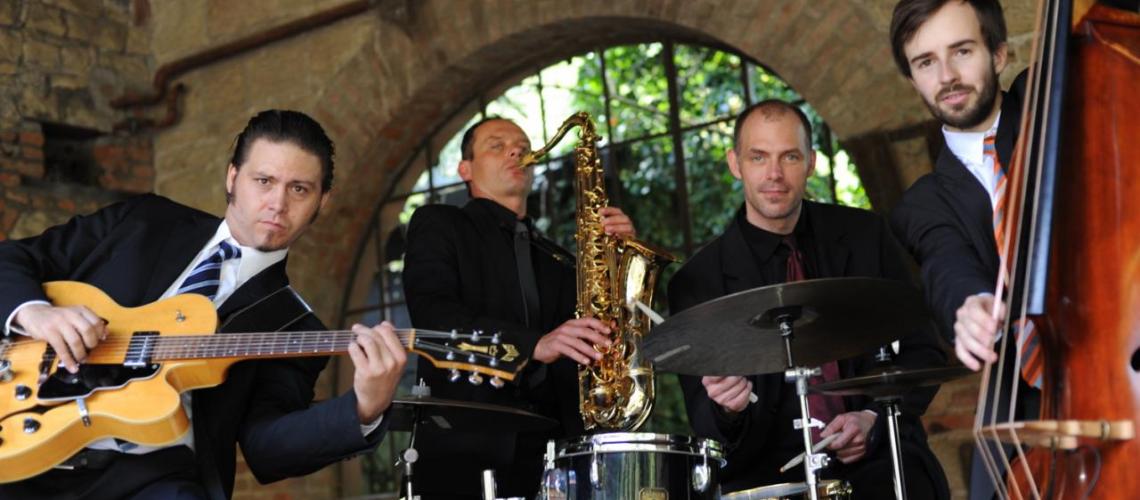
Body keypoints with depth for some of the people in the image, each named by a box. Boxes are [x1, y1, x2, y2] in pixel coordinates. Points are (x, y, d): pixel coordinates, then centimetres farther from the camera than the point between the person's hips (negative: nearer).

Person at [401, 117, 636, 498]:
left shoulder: (558, 259, 25)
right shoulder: (438, 224, 11)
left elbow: (609, 324, 14)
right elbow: (432, 311, -7)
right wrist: (534, 344, -20)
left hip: (556, 447, 4)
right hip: (467, 445, -4)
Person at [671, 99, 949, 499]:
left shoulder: (865, 236, 7)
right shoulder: (698, 282, 0)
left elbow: (922, 351, 10)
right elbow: (704, 421, -3)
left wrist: (875, 418, -8)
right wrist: (726, 408, -26)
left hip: (877, 456, 1)